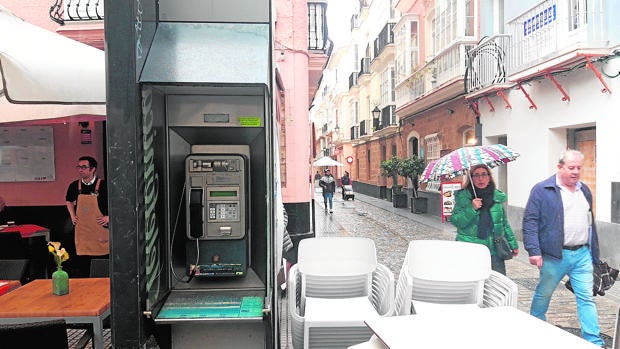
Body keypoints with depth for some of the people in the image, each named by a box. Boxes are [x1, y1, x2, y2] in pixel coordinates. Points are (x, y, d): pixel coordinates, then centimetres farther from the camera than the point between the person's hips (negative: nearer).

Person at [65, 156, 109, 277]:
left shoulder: (103, 185, -10)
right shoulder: (74, 185, 4)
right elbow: (69, 201, 25)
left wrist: (109, 217, -7)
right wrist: (72, 215, 13)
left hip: (100, 229, -4)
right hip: (81, 230, 4)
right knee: (81, 262, 9)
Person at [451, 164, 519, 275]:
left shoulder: (498, 197, 12)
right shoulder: (463, 197, 2)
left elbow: (504, 224, 20)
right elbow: (455, 221, -5)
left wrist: (513, 244, 21)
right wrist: (472, 209, -16)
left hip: (494, 251, 3)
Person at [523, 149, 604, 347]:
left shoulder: (585, 191, 13)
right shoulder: (542, 190, -8)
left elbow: (590, 222, 20)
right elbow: (530, 221, -11)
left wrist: (593, 252, 18)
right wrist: (534, 251, -18)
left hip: (583, 254, 5)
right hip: (554, 256, -4)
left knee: (586, 298, 4)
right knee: (543, 294, 11)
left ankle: (594, 342, 11)